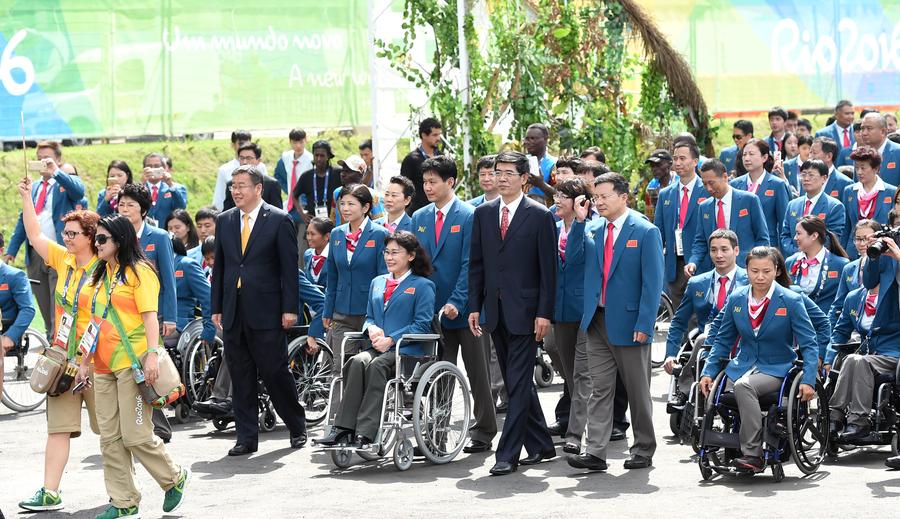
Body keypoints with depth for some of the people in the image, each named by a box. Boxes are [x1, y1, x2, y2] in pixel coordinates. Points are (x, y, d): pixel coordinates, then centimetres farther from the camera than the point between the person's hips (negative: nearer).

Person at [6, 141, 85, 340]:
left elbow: (79, 191, -22)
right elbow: (23, 220, 20)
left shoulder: (66, 183, 2)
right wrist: (11, 250, 13)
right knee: (44, 305, 9)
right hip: (34, 254, 6)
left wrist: (56, 172, -33)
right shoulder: (34, 187, 20)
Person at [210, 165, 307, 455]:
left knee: (275, 372, -2)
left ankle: (297, 427, 16)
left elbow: (290, 268, -5)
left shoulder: (279, 221, -3)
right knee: (241, 377, 5)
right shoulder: (225, 221, 11)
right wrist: (217, 307, 10)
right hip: (233, 312, 5)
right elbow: (219, 266, 14)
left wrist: (290, 308, -10)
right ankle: (246, 437, 10)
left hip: (266, 311, -5)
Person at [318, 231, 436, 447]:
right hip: (378, 348, 5)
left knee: (377, 365, -35)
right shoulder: (377, 283, 26)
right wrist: (371, 328, 1)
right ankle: (343, 428, -39)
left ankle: (365, 434, -42)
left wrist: (391, 340, -14)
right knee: (357, 362, -29)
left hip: (407, 350, -5)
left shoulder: (422, 285, 6)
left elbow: (422, 325, -3)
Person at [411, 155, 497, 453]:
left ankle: (483, 431, 11)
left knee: (478, 374, 4)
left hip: (465, 310, -5)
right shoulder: (419, 219, 9)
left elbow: (470, 266, -13)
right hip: (433, 311, 5)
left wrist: (456, 302, -20)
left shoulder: (469, 217, -8)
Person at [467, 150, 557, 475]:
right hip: (495, 311, 6)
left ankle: (508, 454, -8)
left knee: (519, 383, -8)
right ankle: (541, 445, 23)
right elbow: (476, 263, 12)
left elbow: (548, 268, -6)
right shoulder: (483, 214, 10)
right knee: (516, 383, 12)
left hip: (525, 311, -6)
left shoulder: (540, 216, -4)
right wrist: (474, 307, 6)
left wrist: (544, 313, -12)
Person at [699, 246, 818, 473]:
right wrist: (708, 372, 6)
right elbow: (723, 341, 17)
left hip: (776, 369, -4)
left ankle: (753, 454, -37)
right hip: (742, 366, 4)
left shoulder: (791, 301, -6)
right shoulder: (736, 299, 6)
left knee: (743, 386, -36)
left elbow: (809, 344, -5)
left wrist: (808, 380, -16)